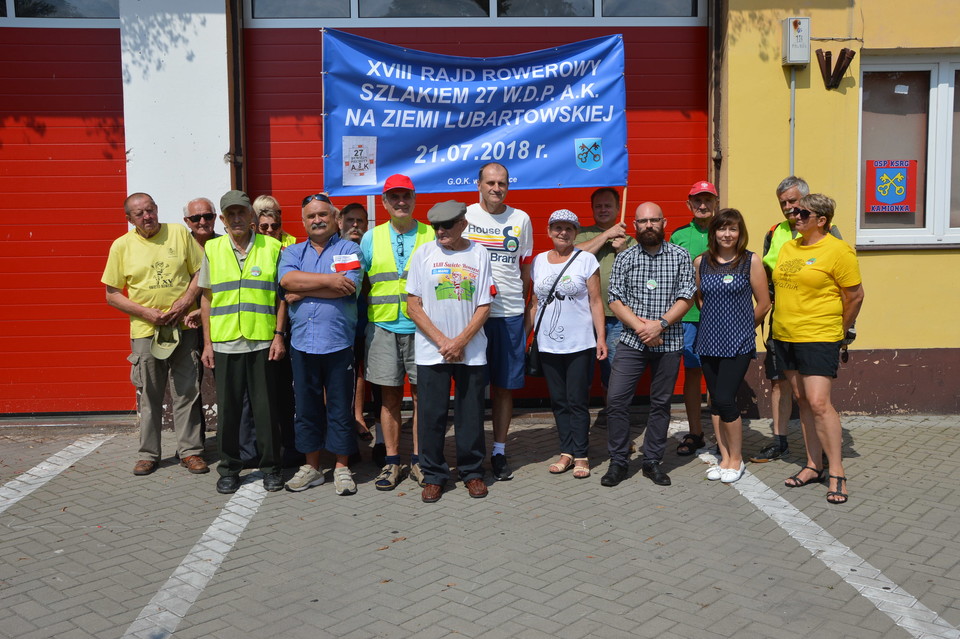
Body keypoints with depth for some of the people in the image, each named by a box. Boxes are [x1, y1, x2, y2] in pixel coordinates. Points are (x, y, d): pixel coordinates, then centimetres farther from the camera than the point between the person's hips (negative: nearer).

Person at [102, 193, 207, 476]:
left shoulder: (179, 233, 2)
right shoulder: (121, 245, 1)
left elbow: (200, 272, 6)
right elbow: (112, 295, 4)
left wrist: (185, 302, -10)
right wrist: (145, 312, -10)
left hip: (183, 327, 0)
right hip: (145, 332, 0)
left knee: (187, 392, 5)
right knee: (148, 396, 7)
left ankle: (190, 450, 16)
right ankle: (149, 454, 21)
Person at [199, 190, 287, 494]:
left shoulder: (272, 247, 2)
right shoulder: (212, 249, 7)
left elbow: (281, 295, 4)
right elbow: (207, 297, 9)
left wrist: (279, 335, -3)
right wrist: (207, 343, 5)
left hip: (262, 343, -1)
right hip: (224, 343, 2)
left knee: (266, 407, 4)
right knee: (227, 408, 8)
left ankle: (270, 467, 19)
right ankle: (229, 468, 22)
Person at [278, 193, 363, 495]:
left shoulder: (349, 249, 3)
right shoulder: (292, 252, 13)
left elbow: (349, 286, -14)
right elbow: (287, 280, -8)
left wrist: (303, 291, -8)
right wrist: (329, 280, -13)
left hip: (338, 342, -3)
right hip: (302, 343, 3)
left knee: (340, 407, 4)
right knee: (306, 407, 10)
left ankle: (342, 467, 16)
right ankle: (311, 466, 23)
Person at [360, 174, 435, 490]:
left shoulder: (432, 236, 5)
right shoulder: (371, 239, 9)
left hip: (421, 327, -1)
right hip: (383, 327, 1)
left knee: (422, 395, 4)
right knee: (390, 396, 5)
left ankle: (418, 459, 17)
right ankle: (392, 461, 16)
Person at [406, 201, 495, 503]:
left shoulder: (479, 254, 2)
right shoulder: (423, 254, 2)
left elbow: (484, 307, 0)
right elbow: (413, 305, -1)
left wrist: (460, 342, -10)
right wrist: (442, 341, -9)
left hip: (472, 351, 0)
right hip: (431, 352, 0)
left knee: (471, 414, 6)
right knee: (432, 415, 3)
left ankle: (472, 471, 22)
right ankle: (433, 475, 17)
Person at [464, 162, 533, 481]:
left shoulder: (521, 219, 8)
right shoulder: (463, 216, 3)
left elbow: (526, 267, 15)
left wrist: (523, 304, 12)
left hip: (510, 313, 2)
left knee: (504, 386, 6)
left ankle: (499, 452, 17)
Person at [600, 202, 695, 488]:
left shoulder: (680, 256, 3)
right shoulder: (624, 258, 5)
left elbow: (686, 297, -3)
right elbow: (615, 300, 0)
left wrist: (660, 323, -16)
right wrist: (640, 326, -14)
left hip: (668, 342, 0)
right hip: (631, 340, 0)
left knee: (661, 402, 8)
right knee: (616, 399, -7)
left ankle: (652, 461, 20)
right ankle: (618, 461, 5)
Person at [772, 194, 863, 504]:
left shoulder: (837, 250, -10)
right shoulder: (787, 247, 11)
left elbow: (855, 296, -5)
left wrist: (840, 332, 4)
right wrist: (780, 325, 14)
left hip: (818, 339, -7)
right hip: (785, 337, 7)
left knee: (819, 402, -12)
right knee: (802, 400, 11)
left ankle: (837, 473, -1)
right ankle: (813, 466, 20)